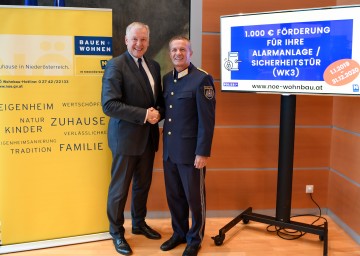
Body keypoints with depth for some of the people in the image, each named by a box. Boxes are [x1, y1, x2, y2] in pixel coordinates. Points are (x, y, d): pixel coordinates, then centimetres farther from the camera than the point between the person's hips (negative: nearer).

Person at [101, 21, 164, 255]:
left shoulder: (154, 66, 8)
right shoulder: (115, 65, -13)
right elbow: (109, 104, -20)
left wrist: (158, 113, -8)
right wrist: (143, 115, -23)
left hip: (149, 136, 6)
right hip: (126, 137, -6)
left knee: (143, 185, 19)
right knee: (120, 188, 7)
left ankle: (139, 223, 38)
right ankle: (117, 232, 25)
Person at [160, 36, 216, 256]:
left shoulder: (202, 79, -11)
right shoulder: (167, 79, 10)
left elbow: (207, 120, -14)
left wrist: (203, 152, -16)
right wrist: (165, 144, 10)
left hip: (191, 150, -6)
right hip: (170, 150, 6)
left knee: (194, 197, 8)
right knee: (174, 195, 16)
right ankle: (179, 233, 35)